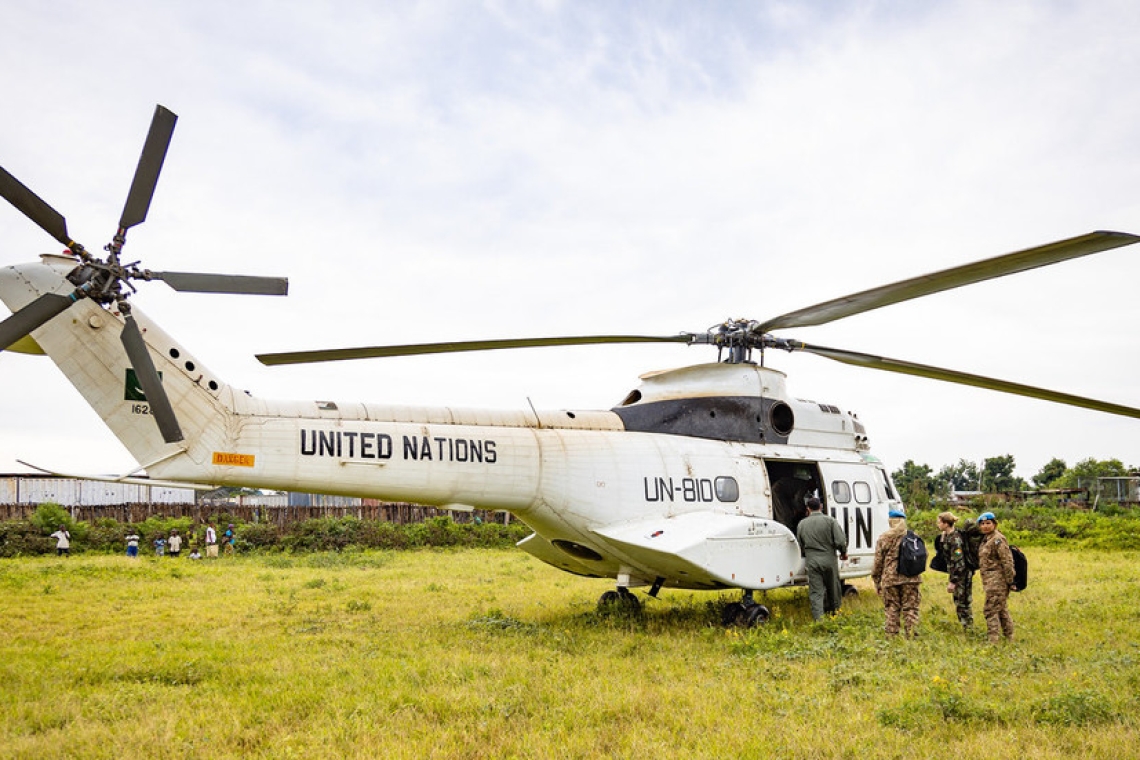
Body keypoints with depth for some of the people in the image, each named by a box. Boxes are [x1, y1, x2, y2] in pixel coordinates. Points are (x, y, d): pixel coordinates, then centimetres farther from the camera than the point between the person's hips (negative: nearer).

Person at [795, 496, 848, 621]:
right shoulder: (830, 520, -4)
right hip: (829, 559, -1)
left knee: (815, 592, 2)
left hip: (812, 561, 1)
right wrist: (843, 553, 8)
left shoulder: (802, 524, 5)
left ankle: (819, 619, -6)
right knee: (833, 587, 17)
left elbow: (800, 546, 12)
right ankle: (835, 610, 31)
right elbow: (840, 541, -11)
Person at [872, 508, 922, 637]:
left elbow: (878, 562, 1)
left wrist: (877, 582, 8)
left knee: (892, 609, 6)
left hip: (890, 579, -2)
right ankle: (912, 635, 5)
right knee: (910, 608, 7)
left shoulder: (884, 538, 0)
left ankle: (891, 636, 7)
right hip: (911, 579, 2)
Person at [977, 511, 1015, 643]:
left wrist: (1009, 581, -17)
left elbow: (1007, 561, -17)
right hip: (989, 580, 10)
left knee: (990, 610, -9)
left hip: (997, 580, -10)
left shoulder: (998, 539, -14)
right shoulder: (985, 539, 14)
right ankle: (1009, 636, 27)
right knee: (1002, 609, 17)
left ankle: (993, 640, -7)